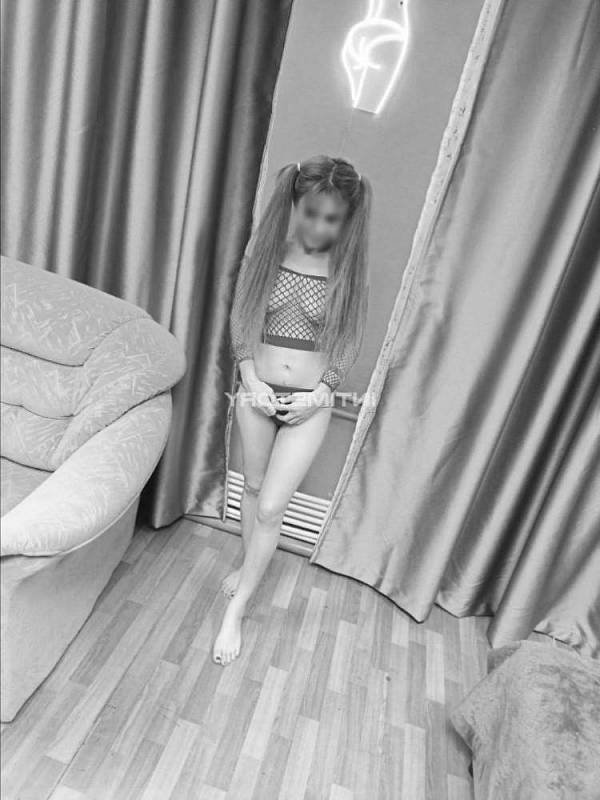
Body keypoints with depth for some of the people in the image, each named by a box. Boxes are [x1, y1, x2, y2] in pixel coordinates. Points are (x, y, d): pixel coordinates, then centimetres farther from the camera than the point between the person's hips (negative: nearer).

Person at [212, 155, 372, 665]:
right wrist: (251, 380, -9)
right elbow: (240, 321, 1)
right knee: (253, 487, 19)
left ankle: (235, 612, 16)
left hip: (310, 402, -2)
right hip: (256, 390, 3)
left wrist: (319, 392, -12)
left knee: (270, 508, -2)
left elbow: (349, 342, -1)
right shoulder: (265, 250, -2)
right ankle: (251, 566, 46)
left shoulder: (349, 268, -6)